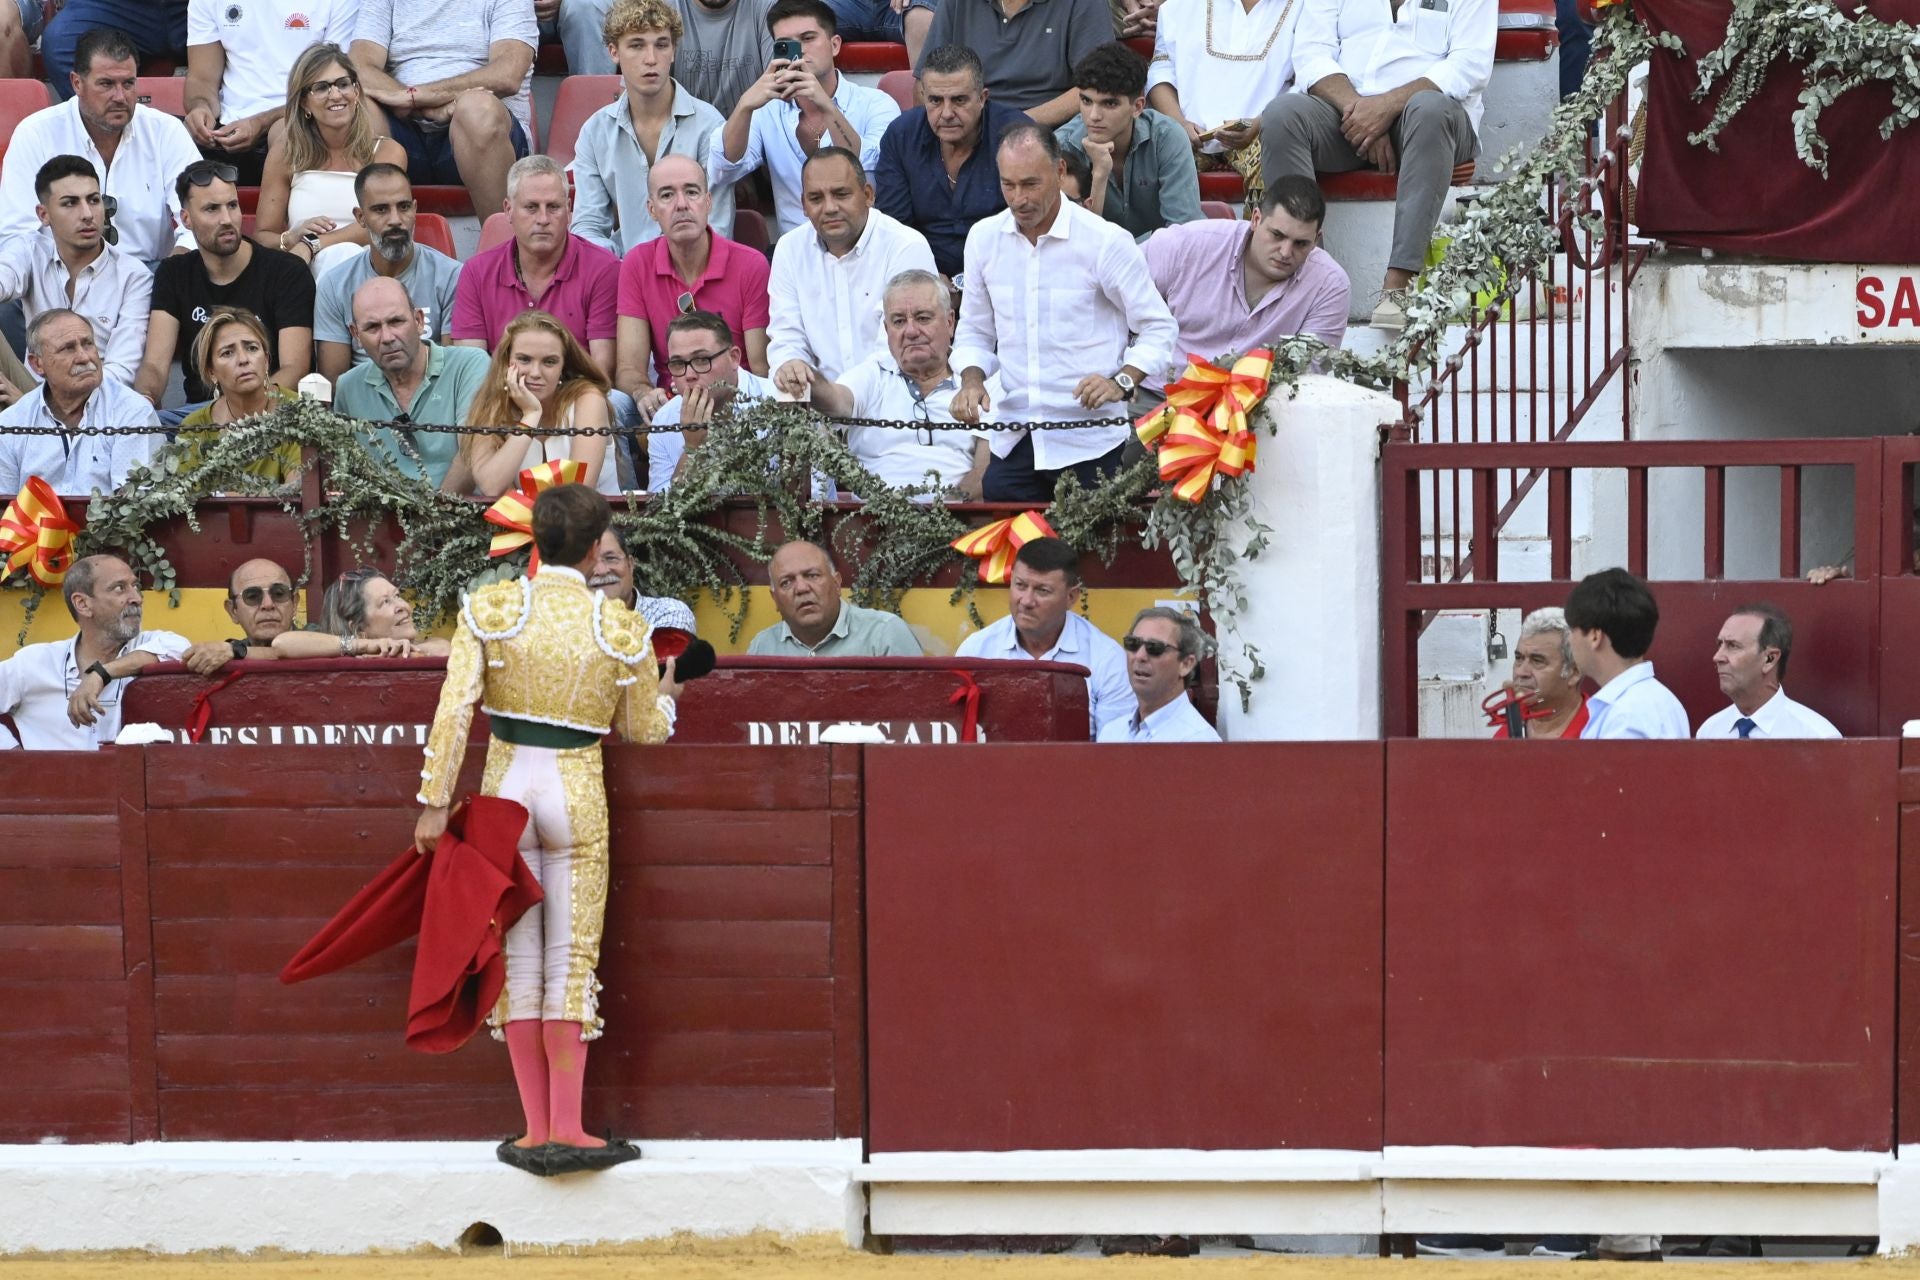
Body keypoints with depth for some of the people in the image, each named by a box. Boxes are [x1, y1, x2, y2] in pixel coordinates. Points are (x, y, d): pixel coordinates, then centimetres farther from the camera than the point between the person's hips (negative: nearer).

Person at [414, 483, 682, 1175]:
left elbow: (454, 707, -11)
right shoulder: (622, 629, -4)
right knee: (571, 960, 4)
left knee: (518, 956, 6)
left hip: (505, 783, 1)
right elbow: (642, 729, 7)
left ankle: (536, 1130, 6)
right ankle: (567, 1128, -2)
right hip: (578, 793, -1)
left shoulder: (488, 610, -5)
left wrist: (436, 801, -8)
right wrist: (666, 695, 29)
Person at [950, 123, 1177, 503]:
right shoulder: (983, 239, 7)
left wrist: (1122, 382, -17)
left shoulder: (1106, 242, -7)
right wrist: (972, 380, -2)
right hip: (1013, 442, 4)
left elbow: (1159, 329, -1)